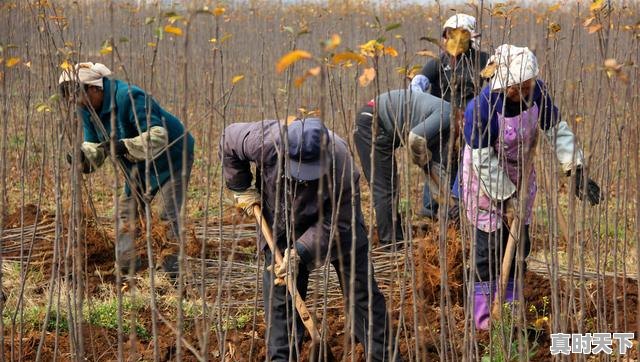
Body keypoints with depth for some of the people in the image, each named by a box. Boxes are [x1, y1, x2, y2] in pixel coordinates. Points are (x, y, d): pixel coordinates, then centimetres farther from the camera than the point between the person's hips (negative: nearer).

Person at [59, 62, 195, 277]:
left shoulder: (129, 98, -33)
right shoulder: (88, 109, -6)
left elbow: (158, 136, -38)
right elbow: (96, 146, -1)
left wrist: (125, 146, -49)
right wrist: (83, 155, -25)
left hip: (172, 157, -9)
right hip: (140, 166, 9)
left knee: (169, 217, -12)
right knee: (126, 214, 6)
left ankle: (172, 271, -7)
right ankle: (127, 266, 13)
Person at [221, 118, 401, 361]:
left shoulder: (341, 165, -38)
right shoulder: (264, 140, -36)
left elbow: (333, 225, -28)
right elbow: (229, 141, -13)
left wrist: (300, 253, -38)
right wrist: (242, 190, -10)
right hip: (281, 223, 2)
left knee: (360, 289, 1)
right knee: (280, 295, -2)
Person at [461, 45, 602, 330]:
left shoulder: (537, 92, -18)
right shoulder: (481, 108, -33)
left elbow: (557, 130, -7)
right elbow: (484, 162, -25)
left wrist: (577, 171, -15)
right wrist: (506, 197, -21)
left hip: (520, 173, 6)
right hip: (485, 178, -5)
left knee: (520, 242, 11)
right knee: (490, 245, -3)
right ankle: (482, 321, 7)